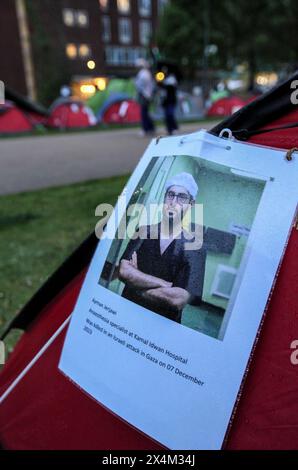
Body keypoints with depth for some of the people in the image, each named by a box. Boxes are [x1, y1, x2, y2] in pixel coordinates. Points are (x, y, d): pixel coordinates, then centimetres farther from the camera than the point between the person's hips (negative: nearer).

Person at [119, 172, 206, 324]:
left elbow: (179, 300, -18)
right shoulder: (144, 232, 1)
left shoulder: (196, 249, -8)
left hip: (164, 322, -2)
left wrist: (137, 284, -11)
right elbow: (124, 271, -11)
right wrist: (164, 284, -17)